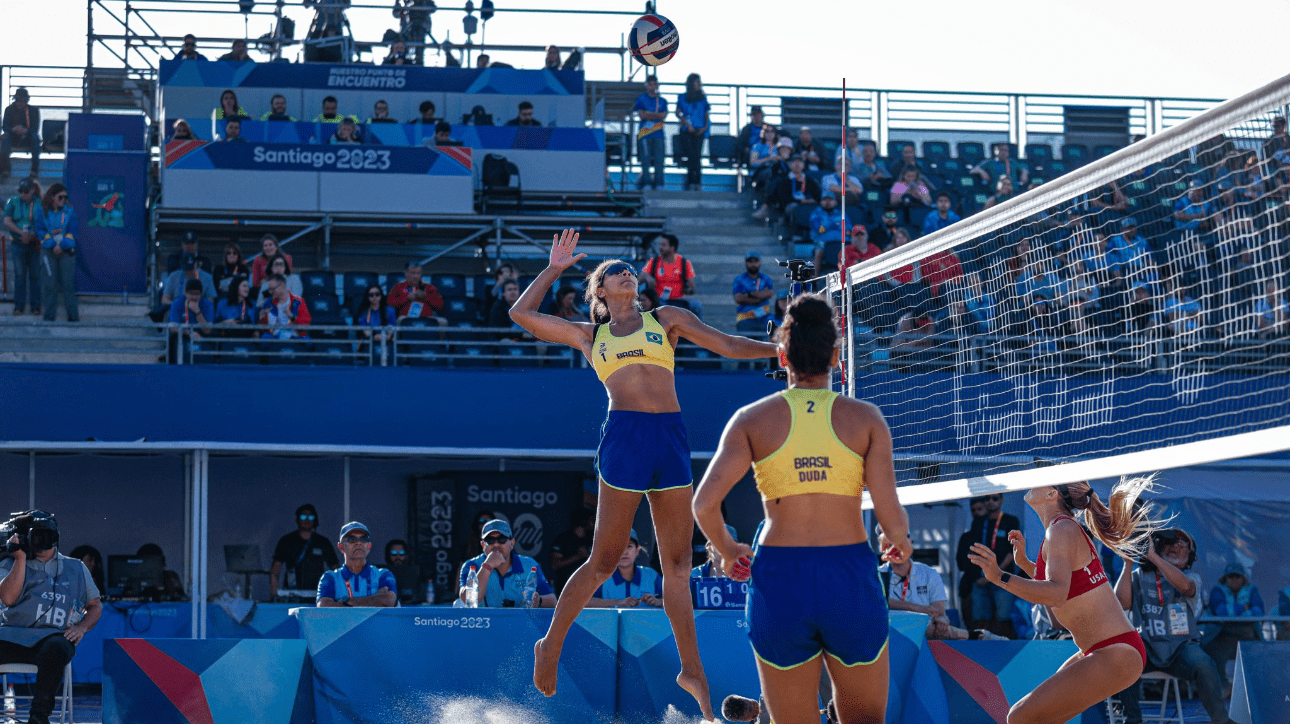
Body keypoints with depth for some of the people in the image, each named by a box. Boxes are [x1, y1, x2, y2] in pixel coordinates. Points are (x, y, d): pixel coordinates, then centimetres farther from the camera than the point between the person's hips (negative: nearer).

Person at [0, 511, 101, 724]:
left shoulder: (76, 569, 22)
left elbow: (95, 606, 25)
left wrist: (81, 627, 3)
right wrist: (21, 558, 0)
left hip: (53, 636, -1)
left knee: (56, 649, -39)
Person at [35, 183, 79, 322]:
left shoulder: (69, 211, 6)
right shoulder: (42, 212, 6)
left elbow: (73, 231, 0)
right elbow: (39, 231, 1)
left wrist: (62, 245, -12)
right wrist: (52, 245, -11)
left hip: (67, 252, 0)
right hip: (48, 252, 0)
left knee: (68, 283, -4)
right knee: (49, 283, -1)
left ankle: (73, 315, 0)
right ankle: (49, 315, 4)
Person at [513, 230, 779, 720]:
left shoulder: (666, 319, 20)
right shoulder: (589, 336, 18)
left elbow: (729, 345, 20)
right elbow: (522, 314, 20)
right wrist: (555, 268, 26)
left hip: (671, 439, 2)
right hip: (625, 436, -2)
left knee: (678, 564, 4)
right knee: (604, 560, -1)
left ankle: (692, 670, 9)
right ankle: (551, 644, 16)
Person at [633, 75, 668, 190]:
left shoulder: (662, 101, 15)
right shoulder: (641, 99, 9)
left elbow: (663, 116, 1)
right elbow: (641, 115, -3)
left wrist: (649, 114, -9)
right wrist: (657, 115, -7)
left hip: (659, 134, 2)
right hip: (645, 133, -2)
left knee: (659, 159, -1)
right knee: (646, 158, -6)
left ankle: (659, 182, 2)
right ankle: (646, 182, -3)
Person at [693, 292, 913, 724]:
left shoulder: (753, 419, 1)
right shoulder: (865, 418, 1)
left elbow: (704, 503, -8)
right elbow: (890, 515, -5)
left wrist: (727, 550, 12)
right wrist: (901, 543, 18)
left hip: (779, 579, 0)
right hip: (850, 579, 0)